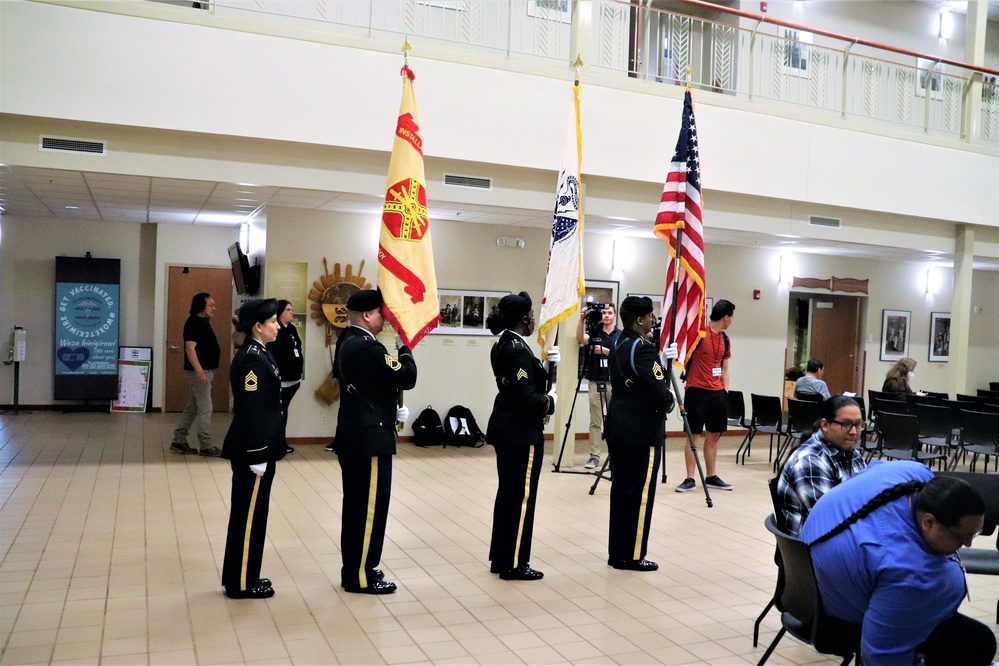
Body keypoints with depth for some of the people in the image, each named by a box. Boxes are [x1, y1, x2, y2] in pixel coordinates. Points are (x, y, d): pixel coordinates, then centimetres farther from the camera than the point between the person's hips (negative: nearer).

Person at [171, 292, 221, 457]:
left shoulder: (203, 322, 15)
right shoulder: (194, 322, -15)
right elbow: (190, 348, -23)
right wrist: (200, 371, -28)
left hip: (204, 370, 10)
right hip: (198, 372, -10)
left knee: (192, 408, 13)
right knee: (205, 408, -6)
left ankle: (179, 441, 19)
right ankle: (206, 446, -1)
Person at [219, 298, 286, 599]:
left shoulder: (257, 354, 11)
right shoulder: (252, 359, -19)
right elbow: (251, 412, -22)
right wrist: (258, 455, -20)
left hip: (257, 446, 10)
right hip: (253, 449, -10)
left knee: (247, 512, 17)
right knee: (249, 513, 1)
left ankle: (241, 577, 28)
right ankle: (242, 583, 13)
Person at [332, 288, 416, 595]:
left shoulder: (347, 342, 11)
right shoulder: (368, 347, -21)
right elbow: (407, 377, -21)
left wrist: (391, 409, 11)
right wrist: (405, 347, -5)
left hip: (353, 436, 10)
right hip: (370, 438, -10)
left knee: (356, 505, 16)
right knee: (370, 507, -1)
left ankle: (353, 569, 25)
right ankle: (361, 576, 9)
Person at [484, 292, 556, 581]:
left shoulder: (502, 345, 9)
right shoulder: (519, 350, -21)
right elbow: (527, 398, -25)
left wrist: (547, 363, 3)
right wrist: (550, 401, -7)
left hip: (506, 427, 10)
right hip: (521, 432, -10)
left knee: (507, 492, 16)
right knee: (521, 496, 0)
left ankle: (500, 558, 25)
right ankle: (514, 564, 9)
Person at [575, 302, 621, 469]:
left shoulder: (621, 335, 5)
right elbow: (580, 339, -16)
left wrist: (604, 350, -20)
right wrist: (582, 319, -29)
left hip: (615, 383, 0)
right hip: (595, 383, 0)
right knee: (595, 422, 2)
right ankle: (594, 456, 5)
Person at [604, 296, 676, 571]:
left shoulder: (620, 345, 12)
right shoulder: (642, 348, -17)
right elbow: (658, 392, -21)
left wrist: (662, 359, 14)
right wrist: (669, 402, 0)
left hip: (619, 426, 9)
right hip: (641, 430, -9)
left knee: (621, 488, 12)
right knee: (639, 492, -1)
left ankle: (617, 552, 19)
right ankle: (632, 555, 7)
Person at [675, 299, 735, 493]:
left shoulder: (725, 339, 12)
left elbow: (724, 368, 16)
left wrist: (725, 391, 10)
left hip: (718, 393, 6)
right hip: (697, 391, -6)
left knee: (713, 435, 11)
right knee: (693, 435, -1)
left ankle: (712, 477, 21)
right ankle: (690, 479, 5)